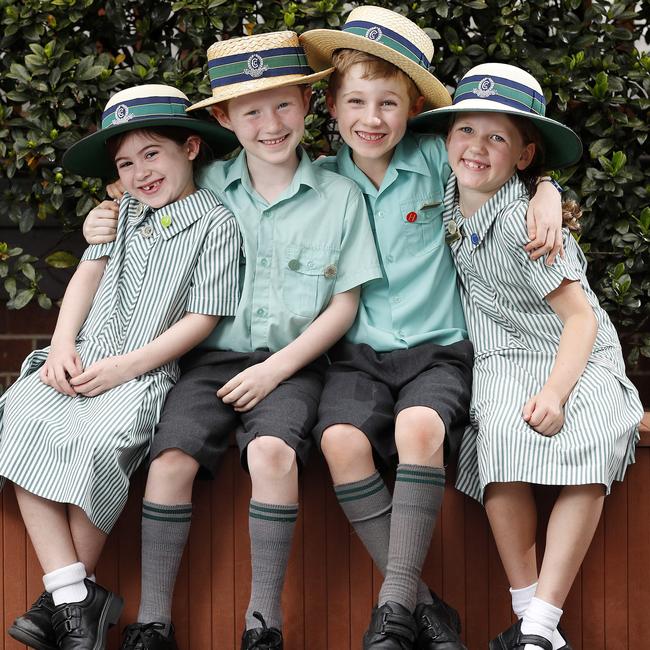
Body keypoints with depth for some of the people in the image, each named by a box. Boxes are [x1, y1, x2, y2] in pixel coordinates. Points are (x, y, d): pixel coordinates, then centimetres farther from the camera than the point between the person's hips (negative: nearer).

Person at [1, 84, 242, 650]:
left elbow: (202, 317, -6)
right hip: (81, 363, 6)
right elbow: (88, 273, 14)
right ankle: (75, 602, -28)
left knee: (97, 442, -34)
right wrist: (62, 344, -4)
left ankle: (68, 597, -21)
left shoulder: (215, 224, 0)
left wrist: (125, 367, -13)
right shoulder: (124, 212, 20)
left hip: (147, 371, -5)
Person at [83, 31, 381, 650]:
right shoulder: (207, 187, 5)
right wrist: (104, 225, 0)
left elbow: (344, 305, 2)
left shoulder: (339, 196, 1)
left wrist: (277, 367, -8)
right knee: (170, 458, -23)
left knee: (272, 451, -30)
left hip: (291, 362, -2)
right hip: (212, 357, 2)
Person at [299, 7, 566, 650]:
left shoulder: (435, 161, 3)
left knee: (419, 428, -34)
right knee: (341, 439, -30)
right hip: (358, 354, 2)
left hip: (437, 348, -1)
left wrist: (546, 203, -7)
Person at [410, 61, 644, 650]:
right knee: (503, 439, -29)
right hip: (505, 364, 4)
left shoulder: (521, 221, -15)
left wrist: (555, 393, -29)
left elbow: (581, 316, -16)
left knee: (585, 449, -34)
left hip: (574, 359, -4)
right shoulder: (452, 208, 5)